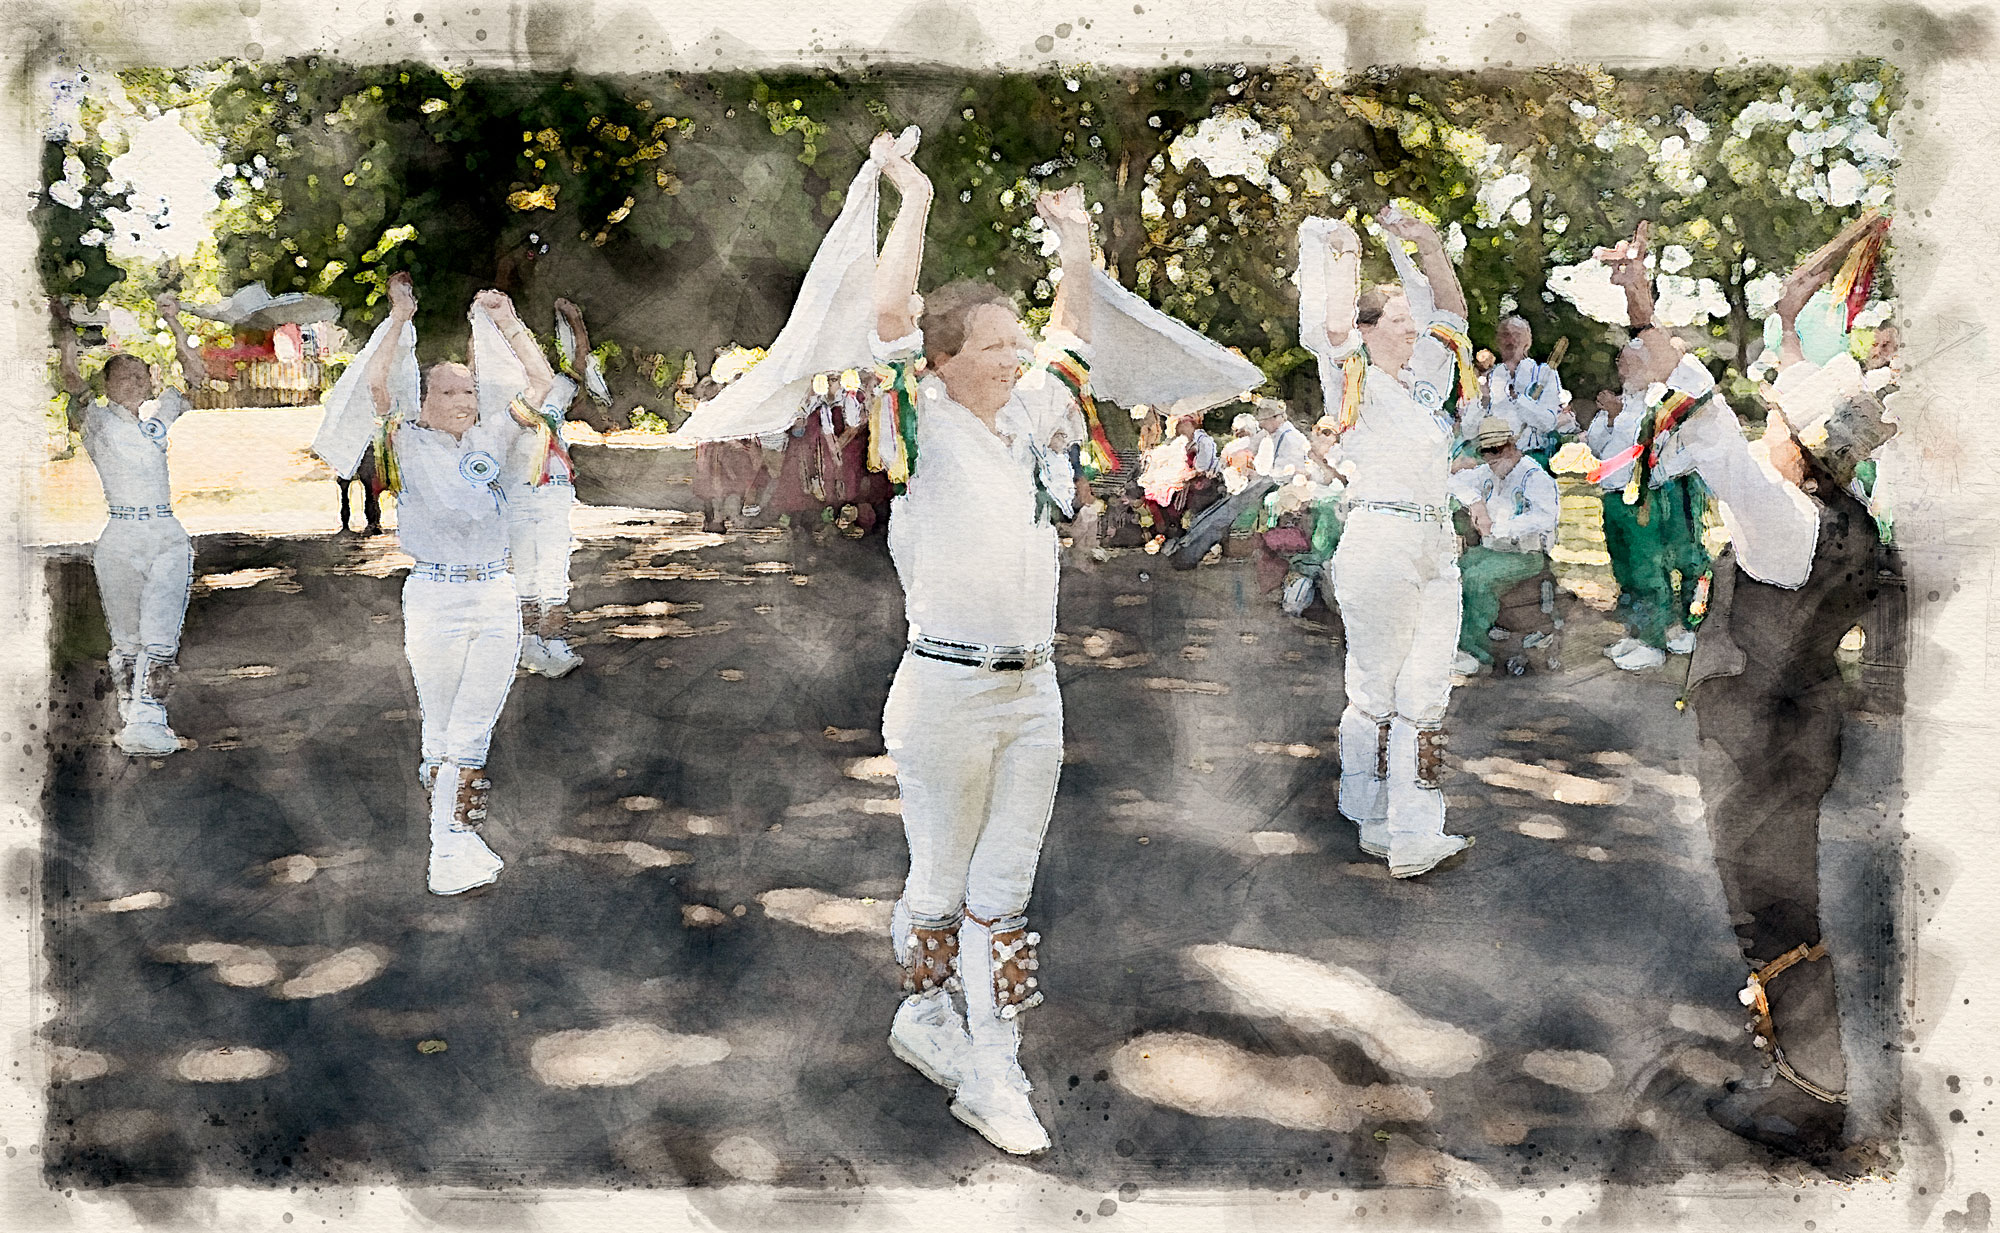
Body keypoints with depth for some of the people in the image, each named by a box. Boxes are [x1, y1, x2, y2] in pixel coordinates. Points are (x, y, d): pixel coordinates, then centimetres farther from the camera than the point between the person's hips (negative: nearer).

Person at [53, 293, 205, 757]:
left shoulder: (158, 416, 18)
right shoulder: (95, 419, 9)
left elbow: (195, 373, 12)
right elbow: (72, 381, -10)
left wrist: (174, 323, 7)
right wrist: (66, 330, -17)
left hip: (168, 535, 2)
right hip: (120, 538, -2)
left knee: (159, 635, -11)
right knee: (126, 638, 2)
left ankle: (146, 719, -17)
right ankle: (133, 712, 7)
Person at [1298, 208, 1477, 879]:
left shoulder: (1426, 376, 19)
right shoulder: (1355, 378, 0)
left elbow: (1451, 312, 24)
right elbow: (1333, 324, -16)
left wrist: (1428, 246, 13)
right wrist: (1344, 254, -9)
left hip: (1438, 546, 7)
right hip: (1380, 540, -7)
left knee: (1426, 692, 2)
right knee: (1377, 690, 2)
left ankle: (1414, 834, 3)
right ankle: (1373, 821, 15)